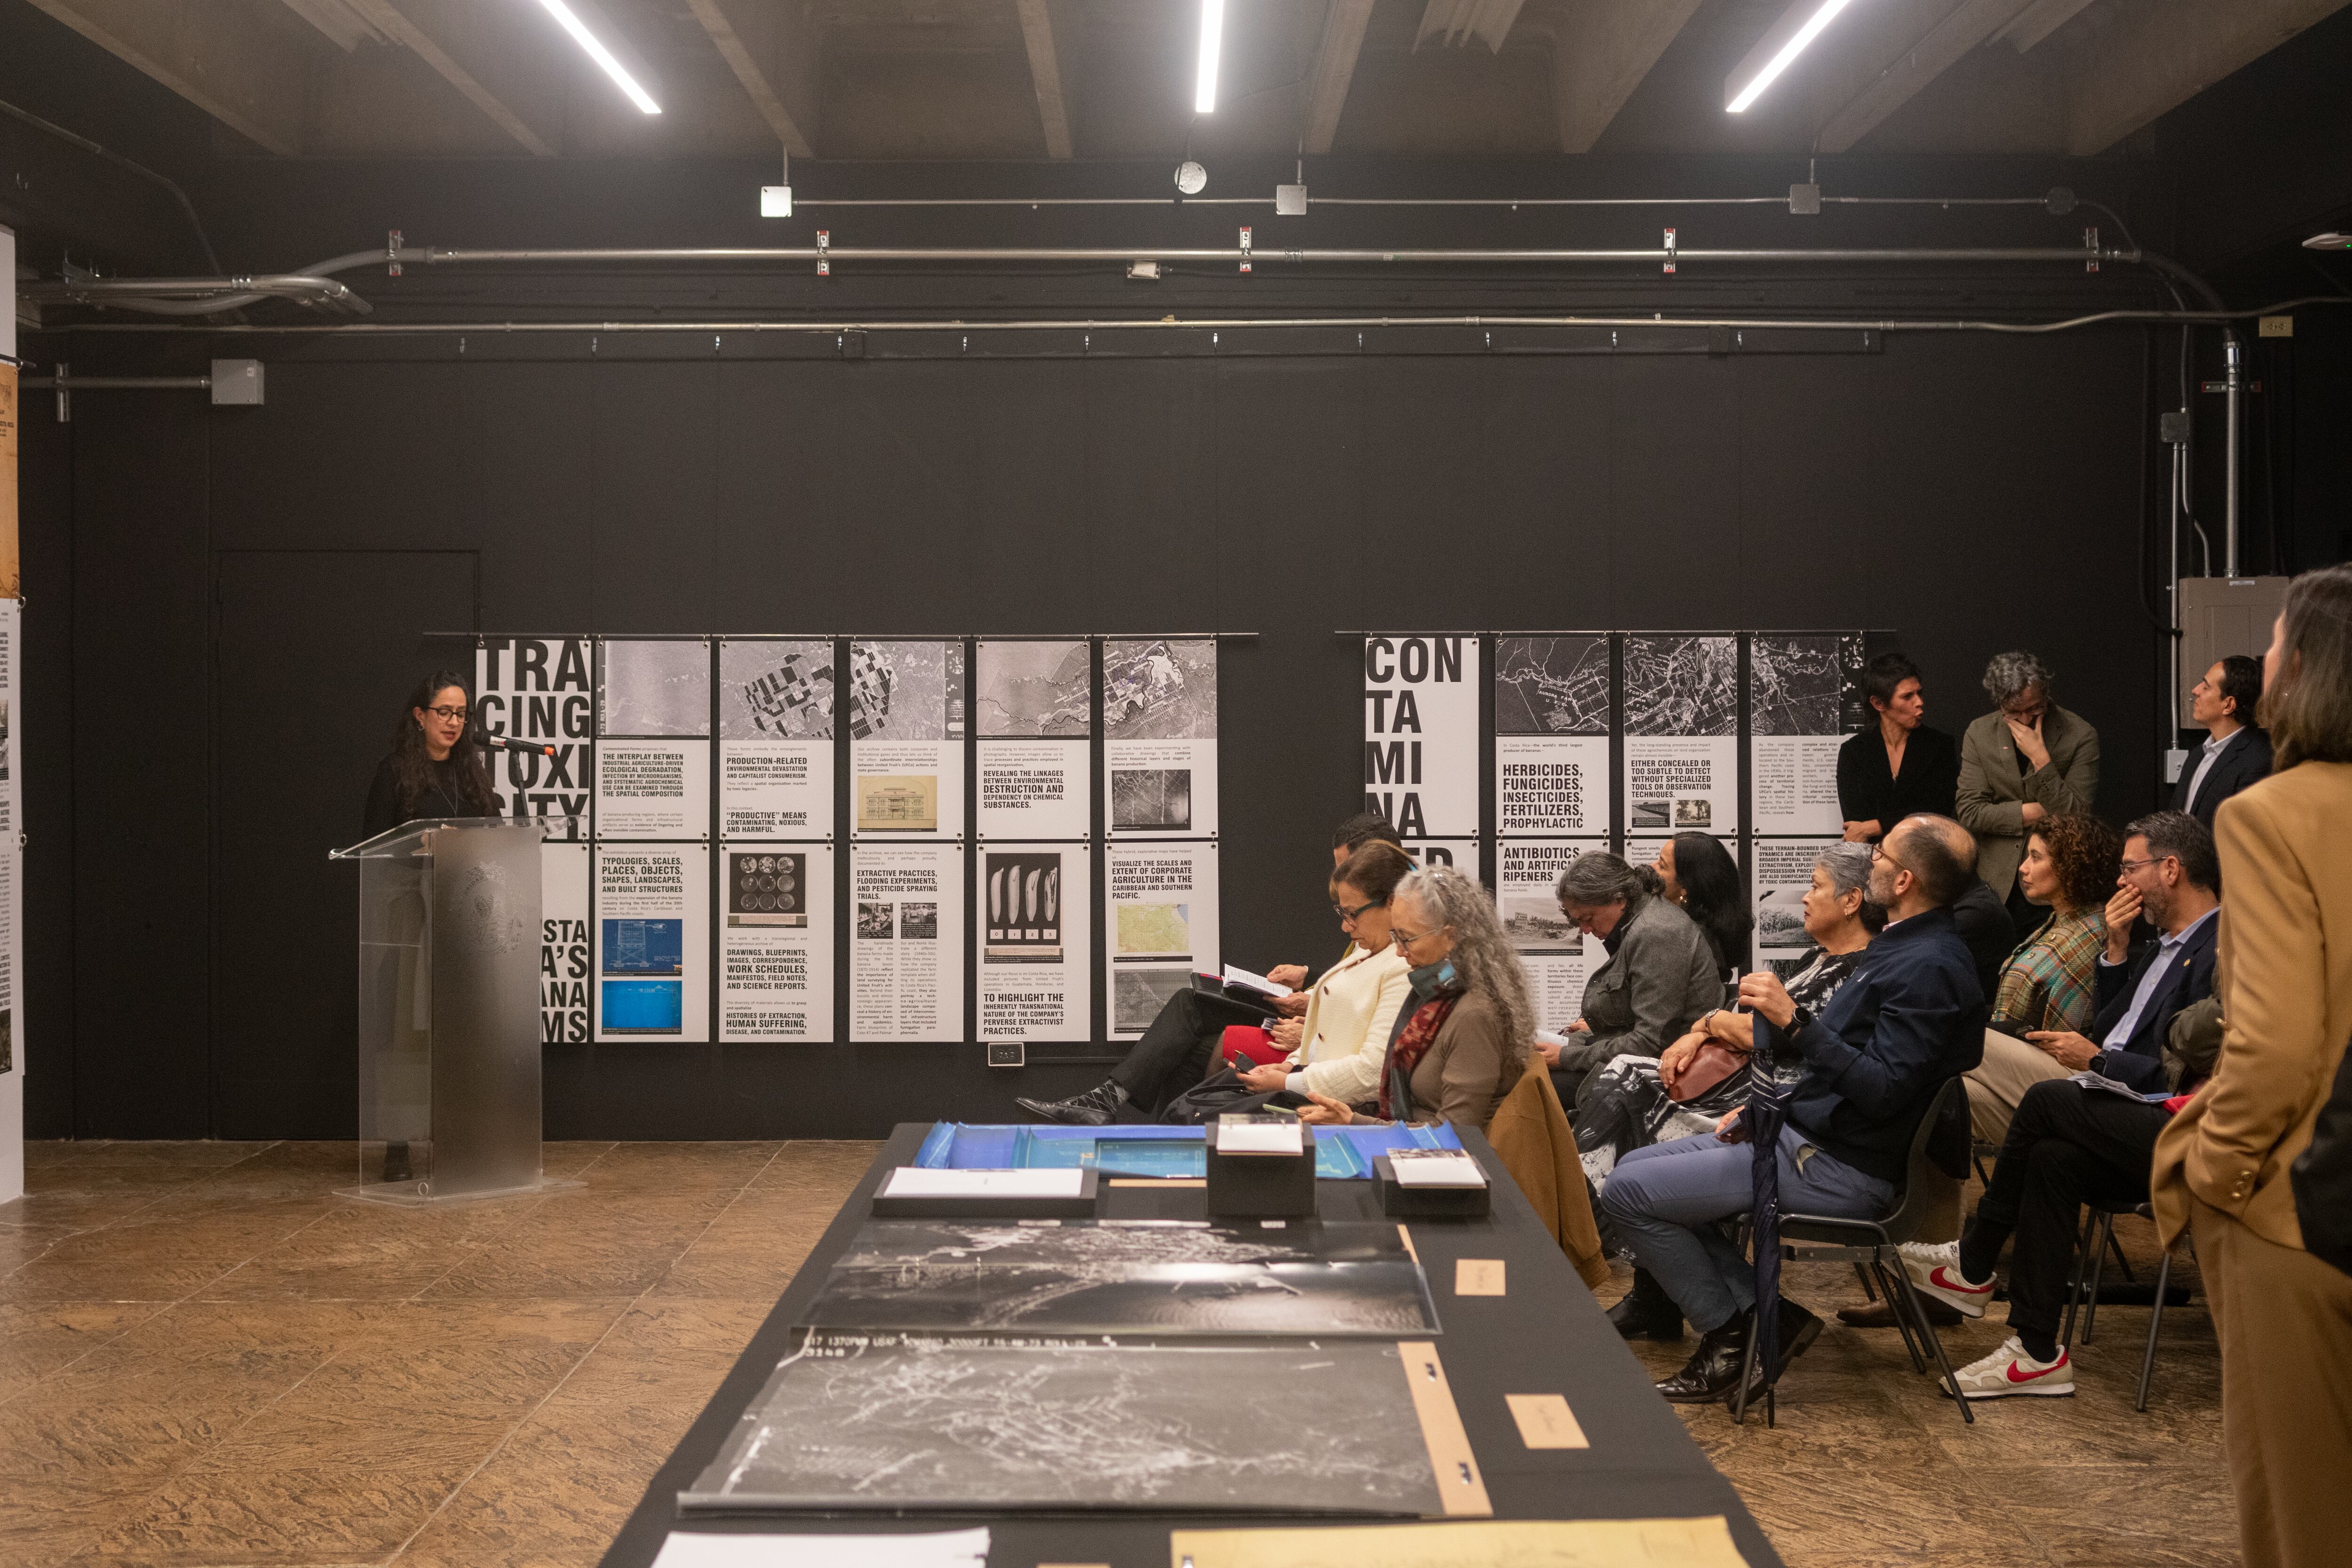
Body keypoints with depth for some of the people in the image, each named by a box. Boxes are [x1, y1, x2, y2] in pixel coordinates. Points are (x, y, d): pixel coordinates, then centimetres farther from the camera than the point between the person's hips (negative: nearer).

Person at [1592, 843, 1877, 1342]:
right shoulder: (1819, 958, 19)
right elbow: (1757, 1021, 20)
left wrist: (1712, 1020, 0)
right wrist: (1698, 1036, 1)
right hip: (1751, 1077, 10)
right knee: (1616, 1084, -3)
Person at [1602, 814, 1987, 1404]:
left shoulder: (1930, 968, -20)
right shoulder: (1904, 947, 14)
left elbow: (1883, 1091, -27)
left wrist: (1795, 1024, -30)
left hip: (1839, 1171, -11)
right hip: (1805, 1135, 11)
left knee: (1629, 1194, -13)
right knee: (1634, 1170, 11)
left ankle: (1732, 1335, 1)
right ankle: (1764, 1313, 6)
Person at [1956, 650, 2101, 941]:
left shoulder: (2080, 735, -7)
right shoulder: (1979, 734, 1)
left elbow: (2076, 816, -13)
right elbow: (1970, 813, -6)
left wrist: (2040, 757, -20)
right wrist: (2037, 812, -12)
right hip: (1997, 884, 2)